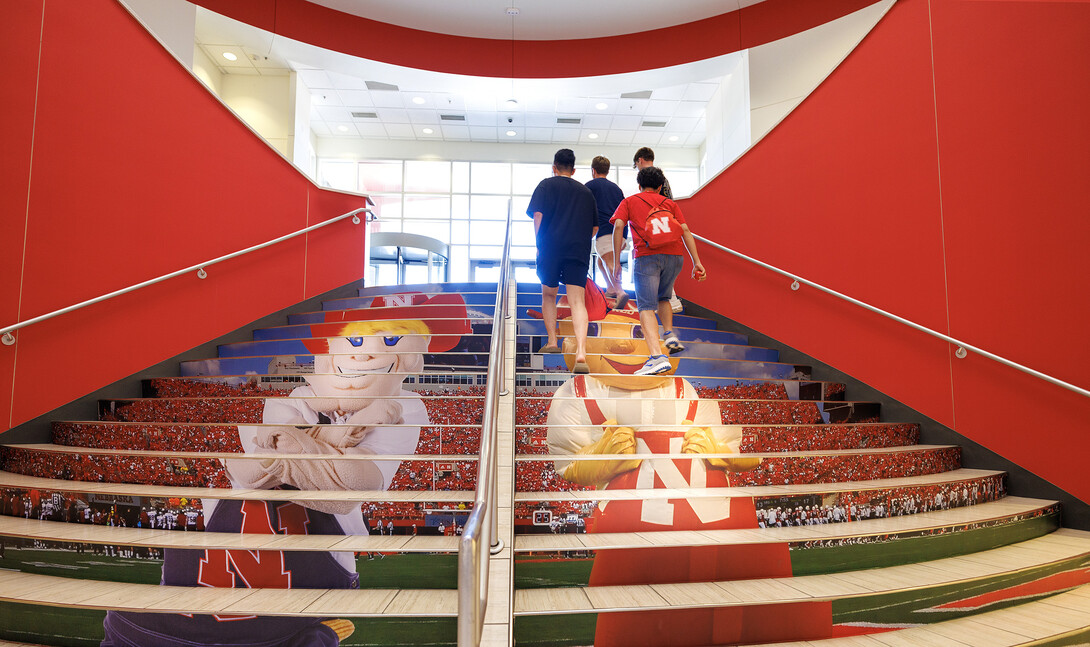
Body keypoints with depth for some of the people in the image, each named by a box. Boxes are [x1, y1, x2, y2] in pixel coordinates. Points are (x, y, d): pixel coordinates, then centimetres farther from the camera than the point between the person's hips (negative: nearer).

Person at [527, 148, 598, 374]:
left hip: (551, 248, -2)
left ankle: (552, 341, 20)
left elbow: (538, 215, -4)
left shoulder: (546, 185, 9)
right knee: (577, 302, -7)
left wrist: (539, 243, 5)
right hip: (579, 251, 2)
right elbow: (595, 227, 20)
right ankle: (581, 353, -22)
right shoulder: (585, 191, 20)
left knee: (549, 295, 20)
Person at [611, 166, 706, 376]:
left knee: (646, 307, -10)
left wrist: (616, 262, 1)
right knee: (663, 298, 28)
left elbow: (618, 226, 2)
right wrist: (697, 262, 8)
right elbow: (685, 230, 12)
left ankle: (657, 356, -27)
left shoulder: (629, 202, 19)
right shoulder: (670, 204, 24)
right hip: (673, 255, 3)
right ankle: (669, 335, 9)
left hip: (646, 256, -3)